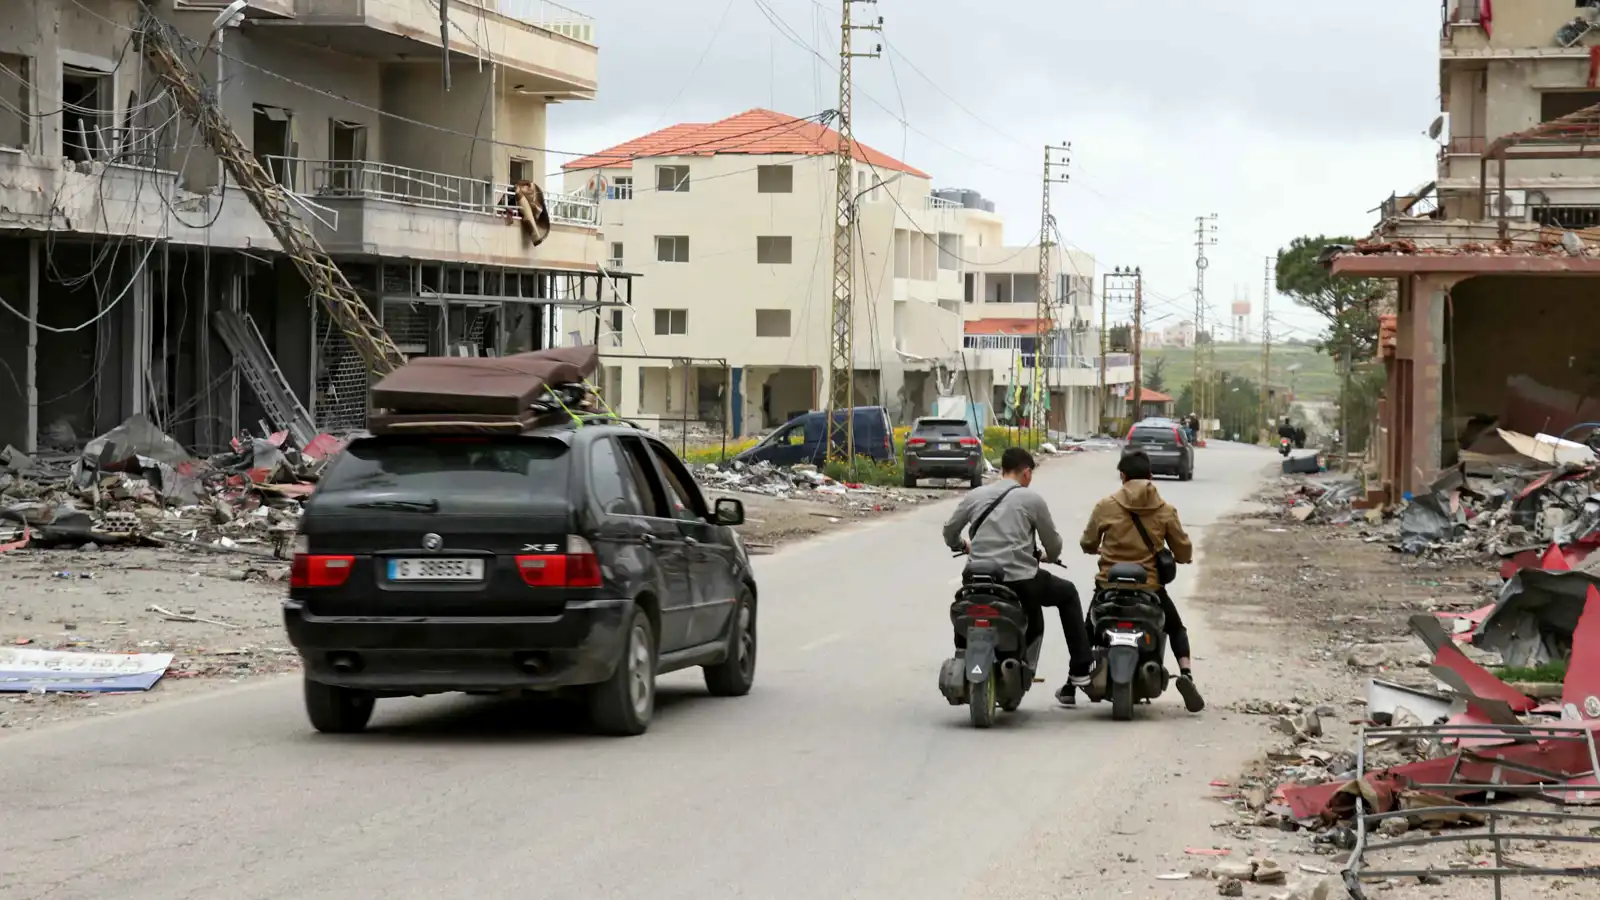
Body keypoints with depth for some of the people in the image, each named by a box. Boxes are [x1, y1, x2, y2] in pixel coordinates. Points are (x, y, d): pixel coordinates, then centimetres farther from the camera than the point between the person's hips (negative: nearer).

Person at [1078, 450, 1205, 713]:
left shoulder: (1105, 507, -5)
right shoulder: (1165, 511, -3)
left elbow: (1088, 544, 3)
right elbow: (1183, 551, 1)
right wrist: (1184, 558, 25)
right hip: (1150, 586, 0)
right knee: (1176, 628, 20)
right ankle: (1186, 672, -6)